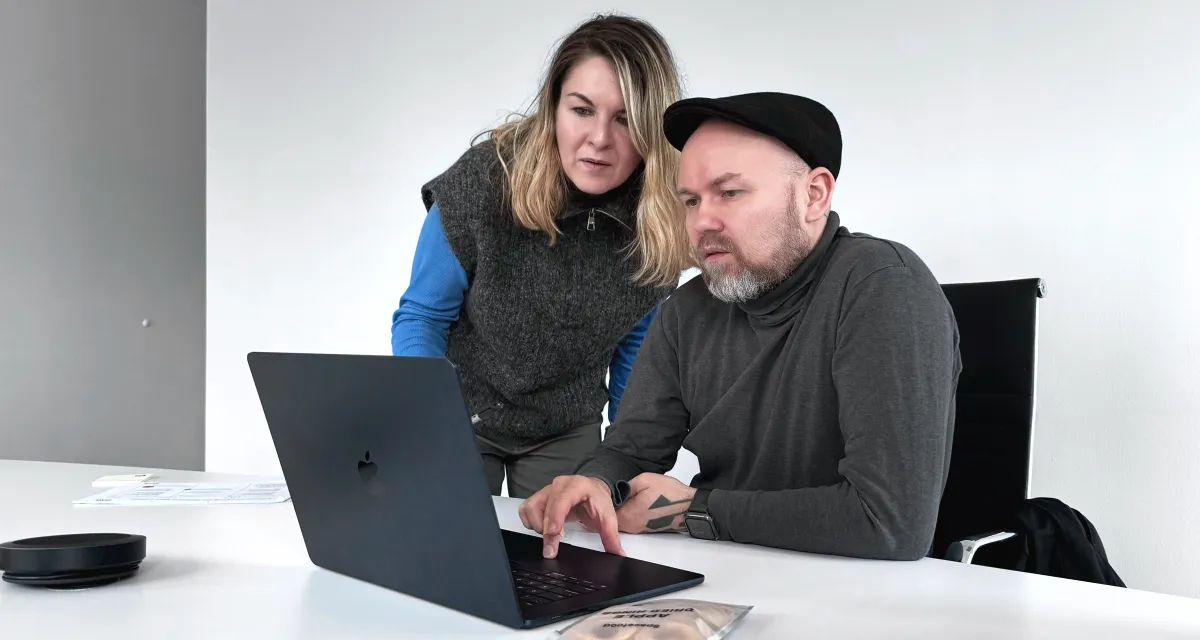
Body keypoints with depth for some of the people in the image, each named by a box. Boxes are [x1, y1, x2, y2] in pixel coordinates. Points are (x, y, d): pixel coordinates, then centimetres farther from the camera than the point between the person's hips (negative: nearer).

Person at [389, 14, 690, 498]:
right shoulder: (483, 182, -25)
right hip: (460, 413, -1)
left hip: (566, 430, 2)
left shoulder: (660, 227, -17)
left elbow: (634, 345, 0)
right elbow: (421, 316, -13)